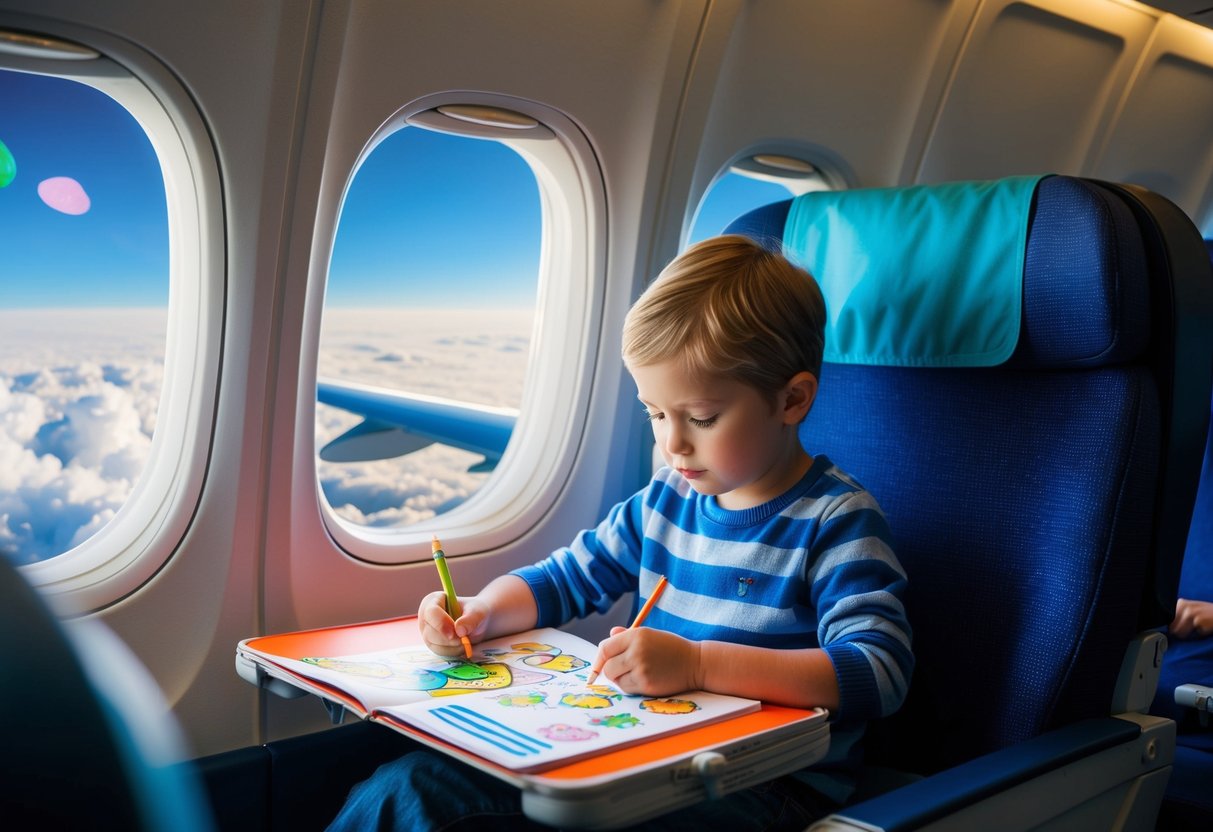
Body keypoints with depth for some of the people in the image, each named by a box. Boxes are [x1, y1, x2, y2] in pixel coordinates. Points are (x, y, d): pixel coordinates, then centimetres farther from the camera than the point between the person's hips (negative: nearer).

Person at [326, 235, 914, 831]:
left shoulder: (835, 521, -9)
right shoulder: (664, 500, 12)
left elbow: (879, 671, -22)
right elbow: (563, 579, 23)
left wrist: (699, 663, -31)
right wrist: (480, 613, 1)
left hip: (764, 781, -6)